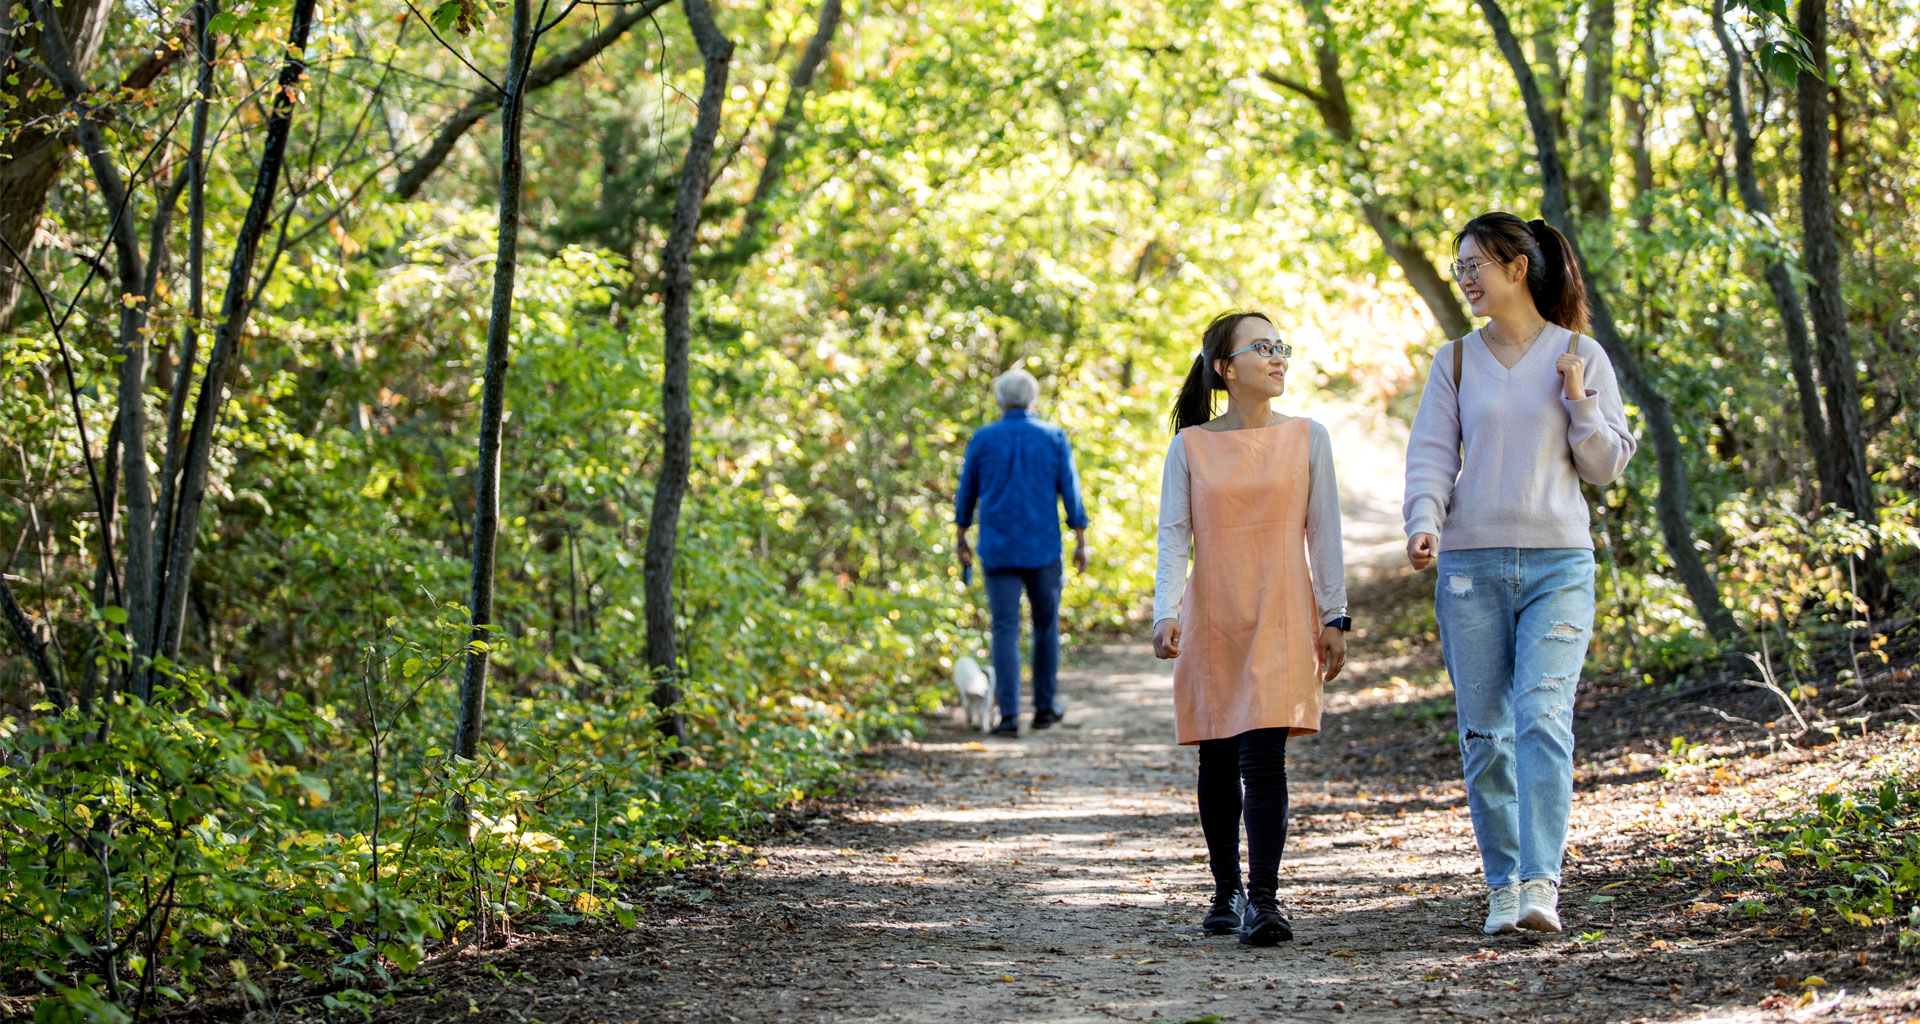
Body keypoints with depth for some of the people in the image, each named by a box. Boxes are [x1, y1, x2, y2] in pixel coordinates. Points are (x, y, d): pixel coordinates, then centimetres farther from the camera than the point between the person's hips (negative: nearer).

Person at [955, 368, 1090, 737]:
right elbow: (1071, 492, -1)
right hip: (1043, 550, 0)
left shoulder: (982, 439, 0)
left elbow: (966, 493, 8)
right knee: (1046, 625, 16)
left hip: (998, 551, 0)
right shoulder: (1054, 438, 0)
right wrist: (1081, 543, 4)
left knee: (1005, 630, -2)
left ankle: (1009, 715, -10)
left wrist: (961, 539, 19)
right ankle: (1044, 706, 21)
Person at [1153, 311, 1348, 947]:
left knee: (1262, 759, -13)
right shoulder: (1190, 446, 3)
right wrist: (1165, 614, -11)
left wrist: (1334, 617, 2)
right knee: (1218, 763, 7)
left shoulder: (1306, 438, 4)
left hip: (1281, 620, -1)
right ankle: (1227, 892, 21)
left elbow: (1324, 531, 6)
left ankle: (1263, 900, -14)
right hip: (1211, 623, 1)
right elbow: (1172, 534, 1)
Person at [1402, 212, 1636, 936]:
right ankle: (1504, 884, 14)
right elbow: (1431, 453, 2)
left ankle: (1541, 883, -20)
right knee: (1483, 730, 3)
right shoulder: (1456, 360, 9)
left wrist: (1578, 402, -10)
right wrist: (1423, 521, -16)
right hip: (1470, 563, 2)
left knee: (1542, 716, -16)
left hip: (1557, 564, -2)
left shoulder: (1580, 355, 5)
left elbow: (1607, 466, 7)